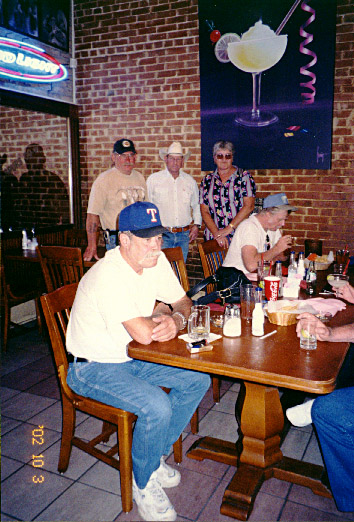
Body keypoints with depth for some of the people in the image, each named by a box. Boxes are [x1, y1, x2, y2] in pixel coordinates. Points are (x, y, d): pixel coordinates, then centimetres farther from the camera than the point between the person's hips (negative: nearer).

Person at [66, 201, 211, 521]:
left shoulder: (155, 260, -4)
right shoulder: (109, 276, -30)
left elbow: (183, 302, 6)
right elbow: (144, 334, -37)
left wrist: (176, 318, -19)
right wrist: (163, 314, -14)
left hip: (133, 356, 8)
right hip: (94, 367, -8)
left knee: (198, 380, -2)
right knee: (157, 407, -28)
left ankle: (156, 455, 16)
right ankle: (144, 483, 3)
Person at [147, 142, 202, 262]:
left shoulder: (190, 181, 12)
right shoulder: (153, 179, 3)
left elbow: (196, 205, 22)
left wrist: (197, 224, 9)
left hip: (184, 235, 3)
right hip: (162, 235, -3)